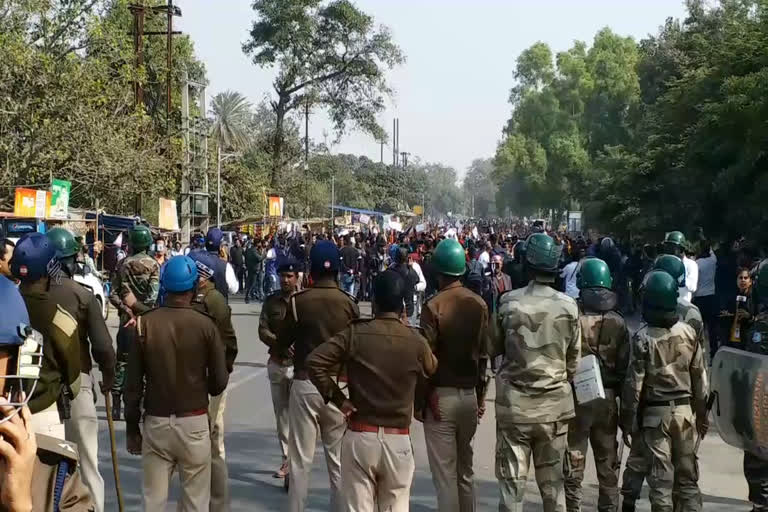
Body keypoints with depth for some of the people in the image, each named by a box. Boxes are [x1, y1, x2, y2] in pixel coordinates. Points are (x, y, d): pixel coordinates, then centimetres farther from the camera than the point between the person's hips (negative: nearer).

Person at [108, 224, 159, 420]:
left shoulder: (123, 264, 3)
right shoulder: (153, 265, -7)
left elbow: (113, 294, -2)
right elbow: (152, 295, -15)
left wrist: (127, 308, -5)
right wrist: (142, 309, -7)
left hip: (127, 319, 3)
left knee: (122, 361, 9)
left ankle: (116, 405, 10)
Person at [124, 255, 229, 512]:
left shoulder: (145, 323, -5)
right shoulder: (205, 325, -9)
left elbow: (133, 382, -2)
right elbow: (219, 382, -6)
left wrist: (132, 426, 8)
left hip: (155, 422, 1)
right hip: (194, 422, -1)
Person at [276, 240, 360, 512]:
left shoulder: (299, 300, -9)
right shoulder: (349, 302, -5)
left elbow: (282, 341, 0)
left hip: (305, 384, -1)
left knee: (301, 459, 6)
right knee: (339, 459, 12)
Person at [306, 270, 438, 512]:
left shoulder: (355, 333, -6)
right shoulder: (416, 341, -4)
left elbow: (314, 362, -10)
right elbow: (434, 372, 13)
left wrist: (337, 398, -4)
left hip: (359, 436, -1)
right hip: (398, 440, 1)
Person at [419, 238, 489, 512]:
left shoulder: (433, 306, -13)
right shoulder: (479, 304, 1)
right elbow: (484, 354, 4)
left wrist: (420, 400, -5)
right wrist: (480, 395, 13)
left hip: (441, 396, -5)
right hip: (470, 394, 5)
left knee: (444, 474, 1)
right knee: (465, 470, 18)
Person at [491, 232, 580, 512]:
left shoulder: (509, 302, -10)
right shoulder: (568, 306, -7)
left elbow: (494, 348, 2)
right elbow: (574, 360, 1)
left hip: (514, 404, -1)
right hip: (555, 404, 1)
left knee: (512, 480, 7)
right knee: (553, 481, 14)